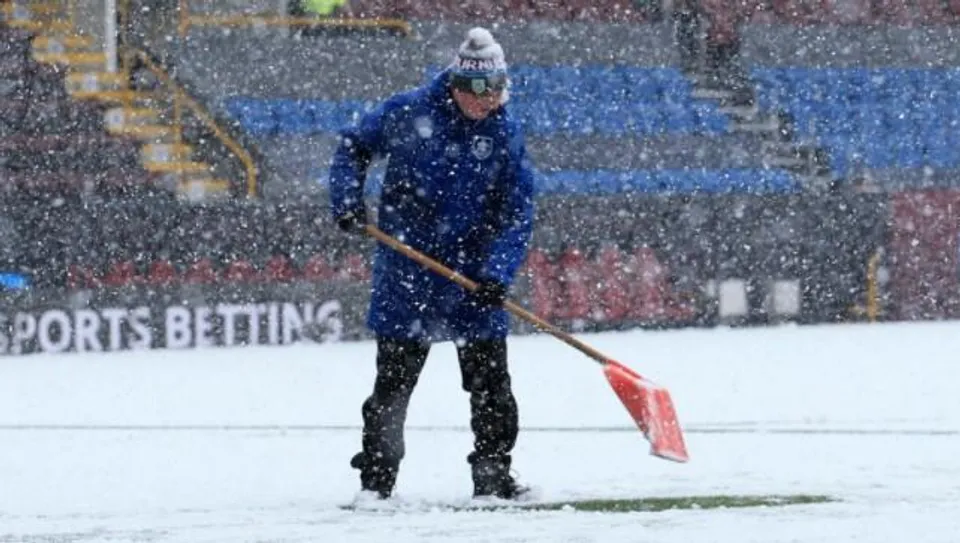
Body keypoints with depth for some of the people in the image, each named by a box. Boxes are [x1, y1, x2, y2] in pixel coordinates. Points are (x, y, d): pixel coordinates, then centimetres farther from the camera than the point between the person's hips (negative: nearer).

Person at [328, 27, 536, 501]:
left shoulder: (506, 136, -3)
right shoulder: (409, 113, -8)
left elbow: (518, 213, -5)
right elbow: (353, 146, 7)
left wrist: (497, 273, -18)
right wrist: (347, 199, -8)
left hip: (474, 272, 2)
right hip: (407, 272, -2)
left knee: (491, 381, 3)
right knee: (394, 378, 3)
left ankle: (492, 473, 14)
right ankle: (376, 478, 10)